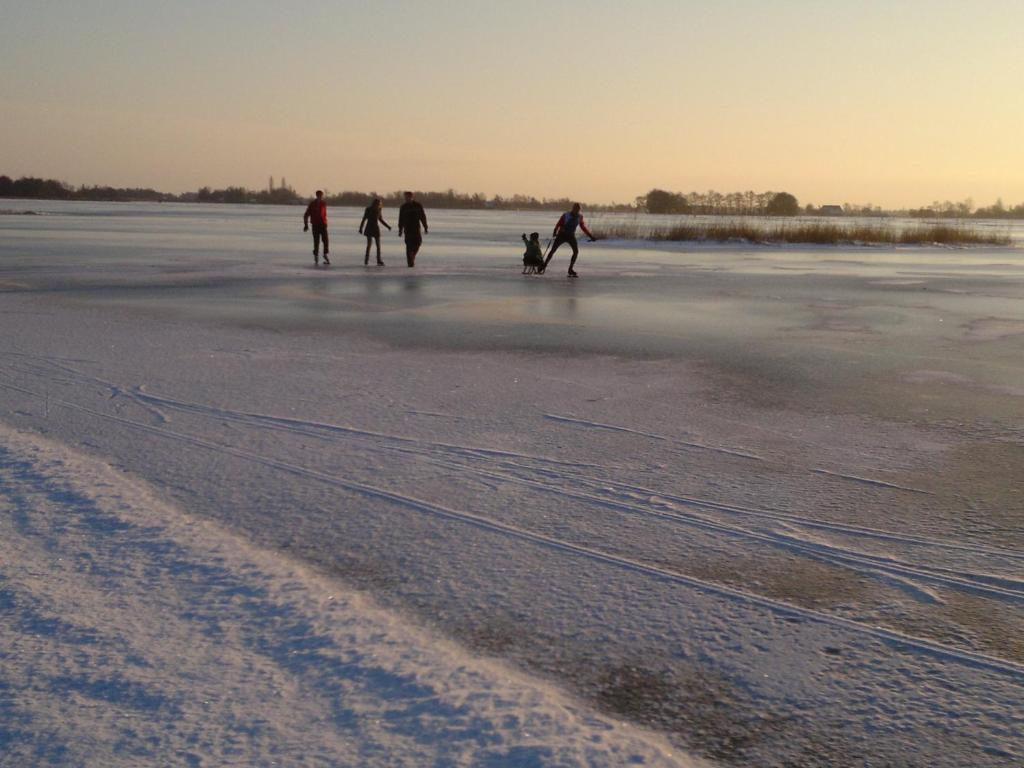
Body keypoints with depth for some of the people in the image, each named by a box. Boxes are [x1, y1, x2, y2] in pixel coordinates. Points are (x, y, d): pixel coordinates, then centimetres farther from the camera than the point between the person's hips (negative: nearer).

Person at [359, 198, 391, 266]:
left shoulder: (379, 210, 5)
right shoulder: (368, 209, -8)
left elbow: (381, 219, 16)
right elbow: (364, 219, -6)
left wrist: (388, 226, 10)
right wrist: (361, 228, -9)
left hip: (376, 229, 4)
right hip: (369, 228, -4)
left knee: (378, 245, -2)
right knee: (369, 244, -13)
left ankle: (379, 261, 1)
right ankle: (366, 260, -7)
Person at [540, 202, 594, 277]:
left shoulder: (580, 216, -2)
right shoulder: (566, 215, -13)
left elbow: (583, 227, 9)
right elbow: (559, 224, -13)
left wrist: (591, 236, 8)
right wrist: (555, 232, -31)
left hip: (571, 236, 3)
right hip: (562, 234, -3)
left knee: (576, 251, -15)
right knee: (553, 250, -6)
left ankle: (570, 270, -6)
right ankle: (543, 267, 6)